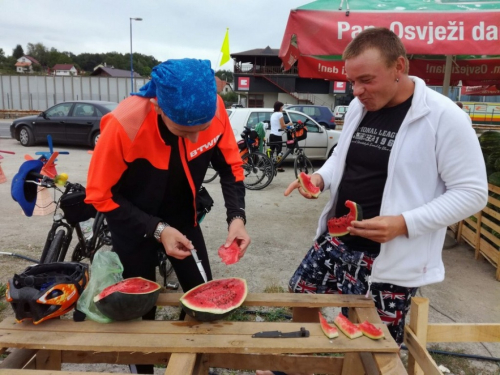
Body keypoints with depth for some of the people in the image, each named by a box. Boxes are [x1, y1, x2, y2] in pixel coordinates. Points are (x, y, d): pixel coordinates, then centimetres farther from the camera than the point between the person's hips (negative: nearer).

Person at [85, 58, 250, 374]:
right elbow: (100, 195, -20)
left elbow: (230, 167, -9)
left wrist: (237, 216, -24)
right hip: (134, 221, -3)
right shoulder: (124, 125, -33)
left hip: (182, 216, 3)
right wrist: (157, 230, -27)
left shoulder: (214, 110, -24)